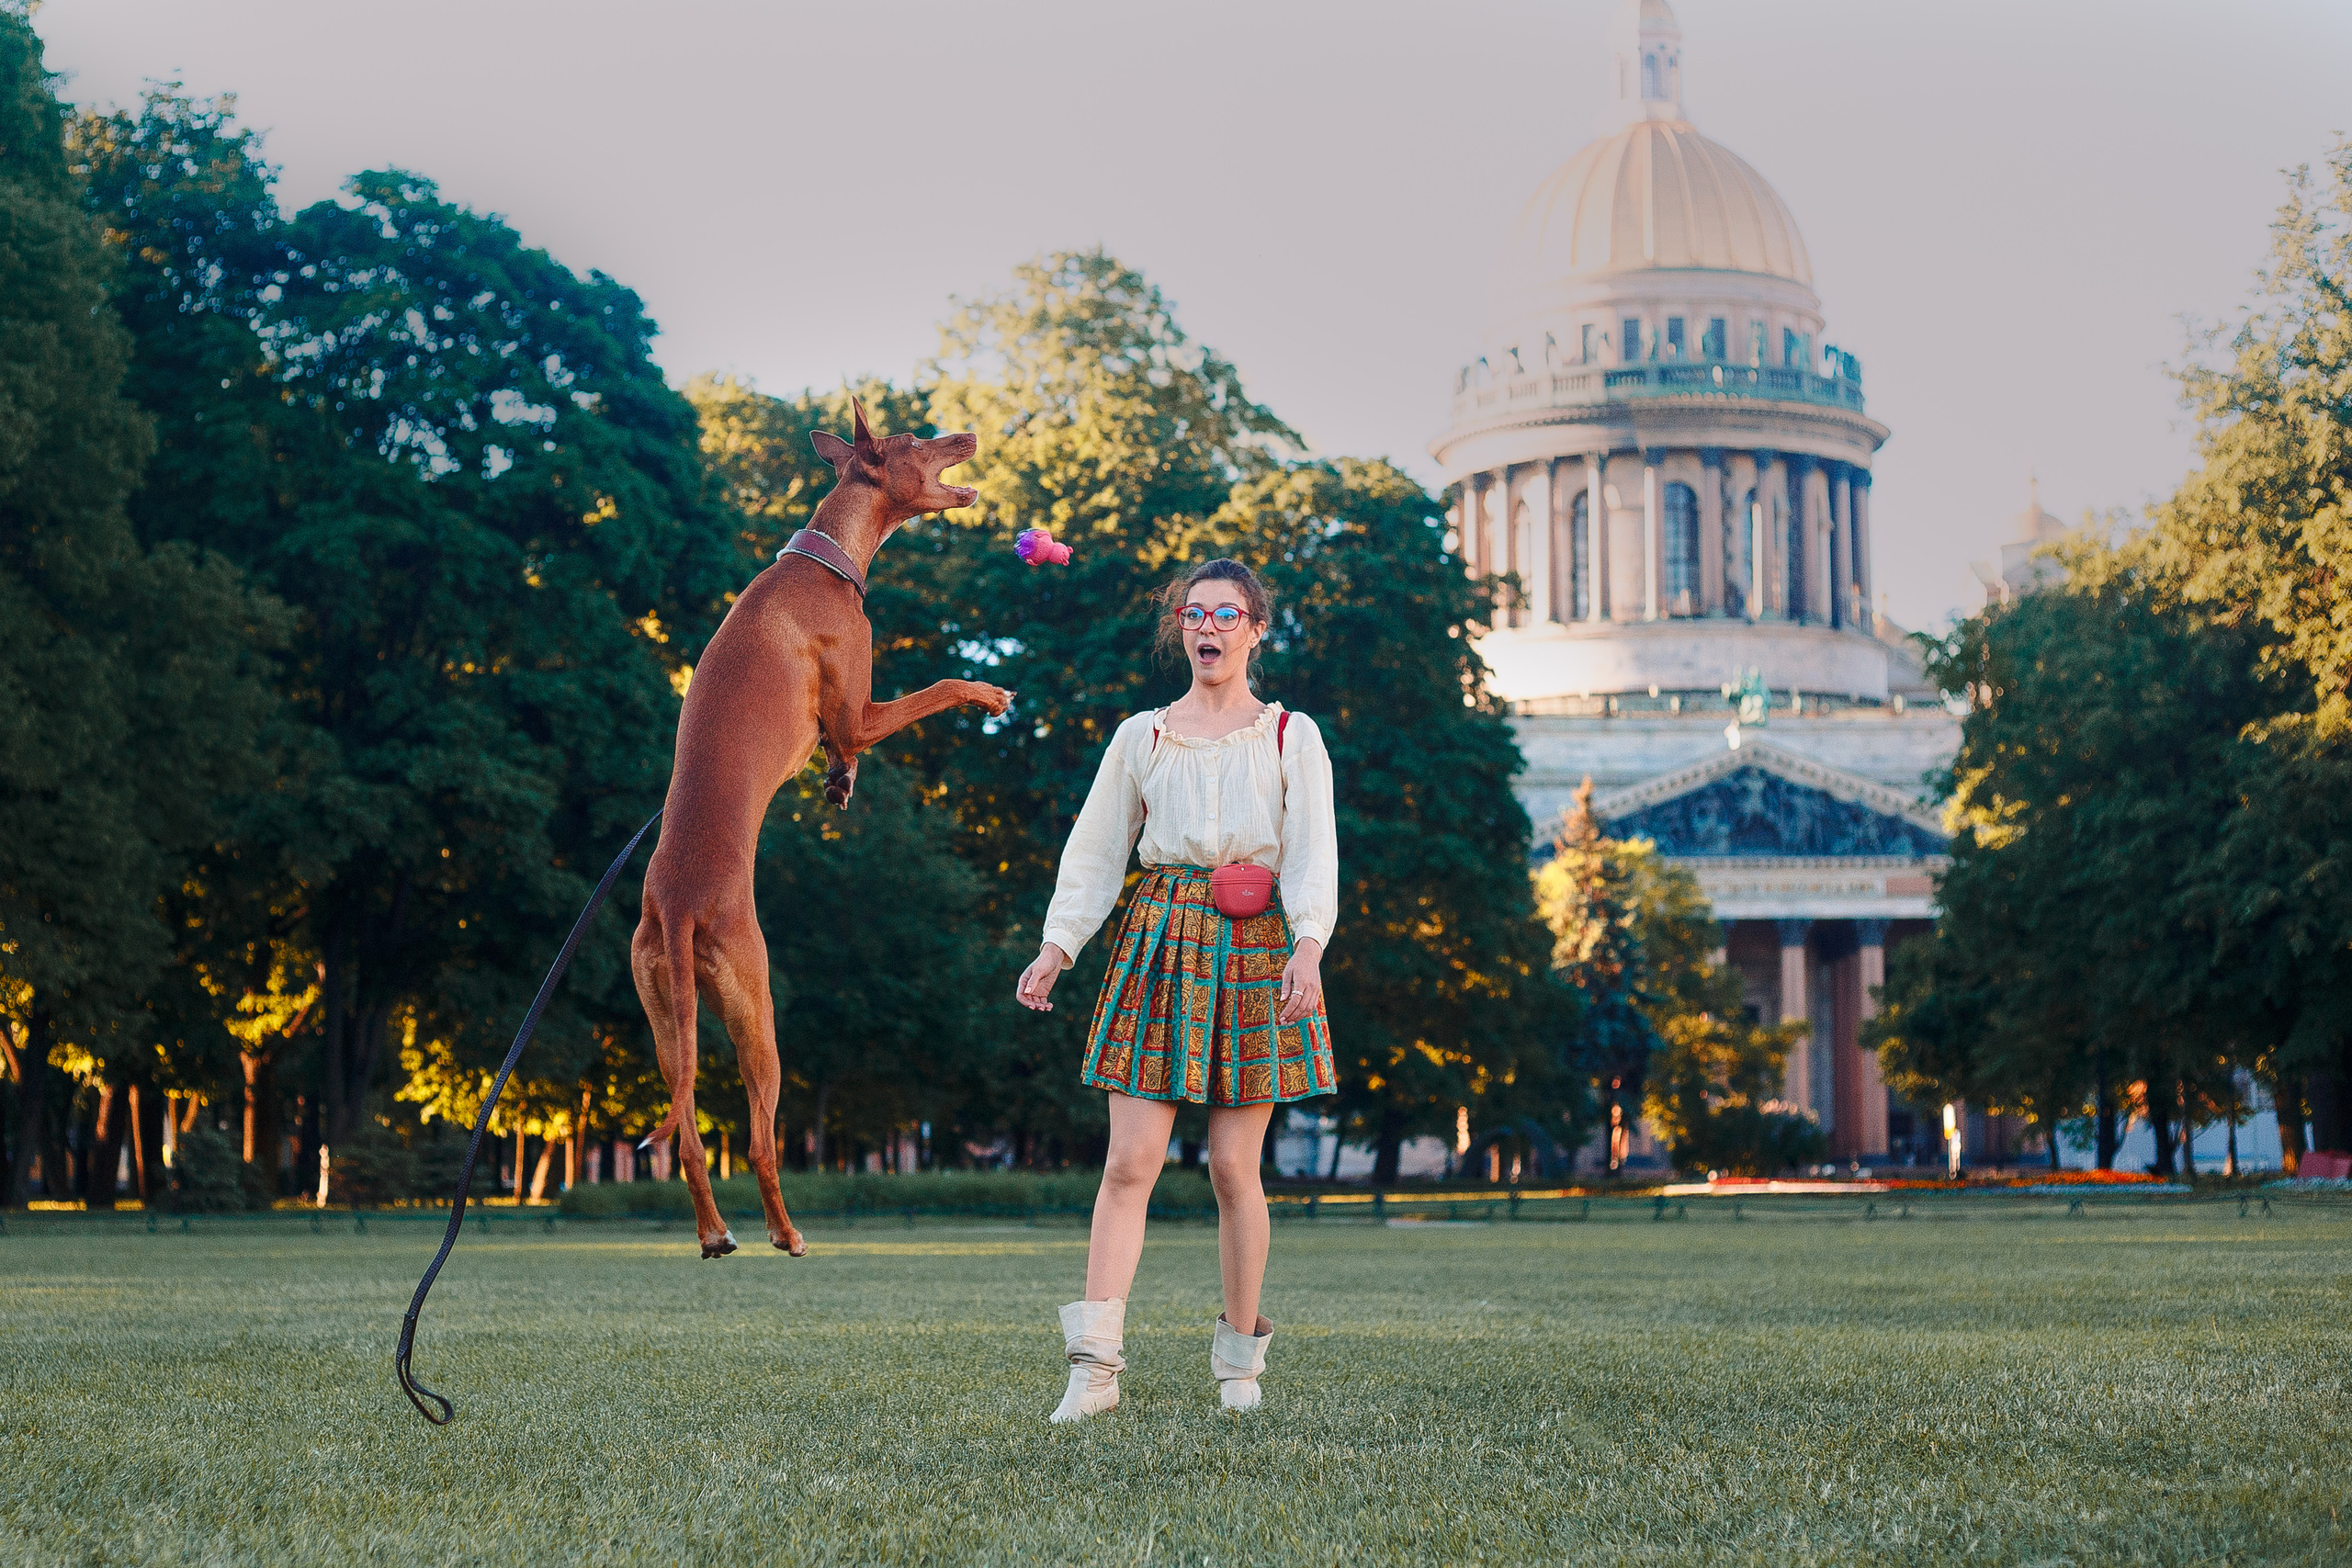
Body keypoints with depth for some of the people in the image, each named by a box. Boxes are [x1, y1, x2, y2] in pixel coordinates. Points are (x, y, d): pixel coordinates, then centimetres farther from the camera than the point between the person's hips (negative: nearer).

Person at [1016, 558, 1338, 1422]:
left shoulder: (1292, 737, 9)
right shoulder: (1141, 737, 13)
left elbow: (1312, 854, -1)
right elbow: (1095, 851, 11)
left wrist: (1308, 946, -18)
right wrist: (1055, 948, -1)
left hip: (1256, 944, -1)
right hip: (1161, 941, 1)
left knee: (1235, 1164, -1)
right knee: (1130, 1160, -9)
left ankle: (1241, 1356, 14)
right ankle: (1095, 1365, -12)